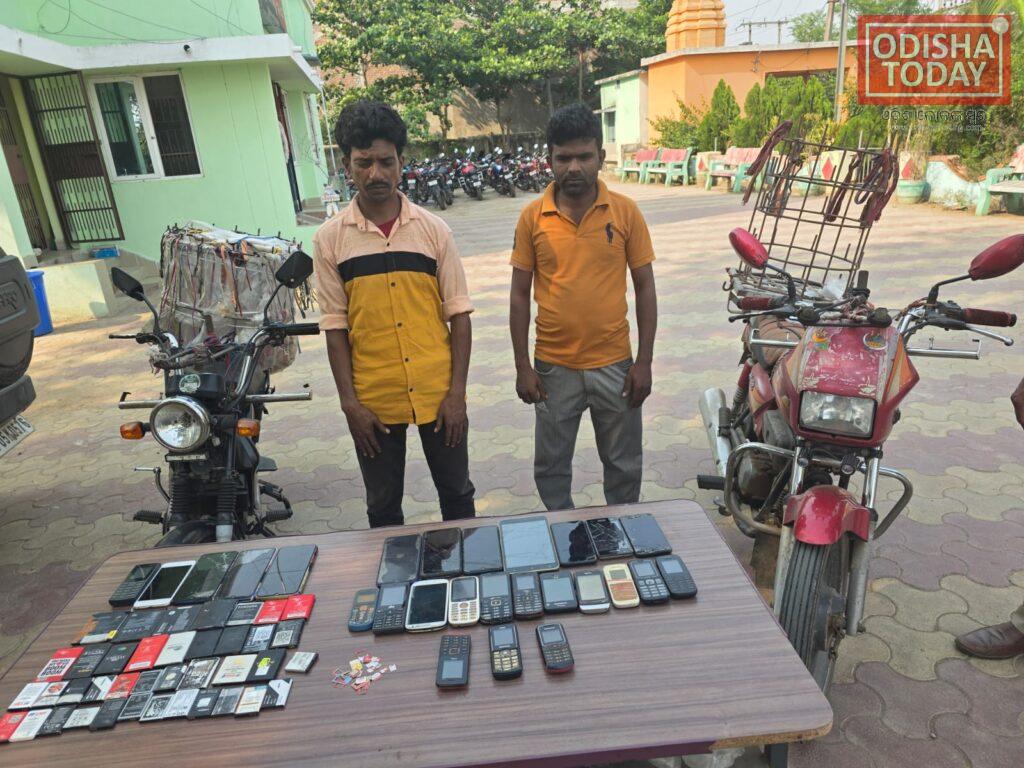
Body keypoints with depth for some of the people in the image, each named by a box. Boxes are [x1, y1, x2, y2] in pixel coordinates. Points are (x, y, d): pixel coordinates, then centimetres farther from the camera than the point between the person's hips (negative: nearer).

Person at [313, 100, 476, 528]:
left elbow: (458, 314, -1)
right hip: (373, 400, 0)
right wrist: (349, 402, -5)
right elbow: (335, 327, 0)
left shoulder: (433, 230, -2)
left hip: (437, 392, 0)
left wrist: (457, 392, -6)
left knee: (456, 494, 16)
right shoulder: (330, 239, -1)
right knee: (383, 508, 15)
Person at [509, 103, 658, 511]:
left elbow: (645, 287, 0)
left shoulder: (626, 212, -4)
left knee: (624, 465, 15)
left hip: (615, 364, 0)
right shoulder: (532, 217, -3)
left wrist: (644, 362, -3)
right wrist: (522, 366, -3)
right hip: (554, 367, 1)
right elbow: (520, 295, 0)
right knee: (551, 467, 14)